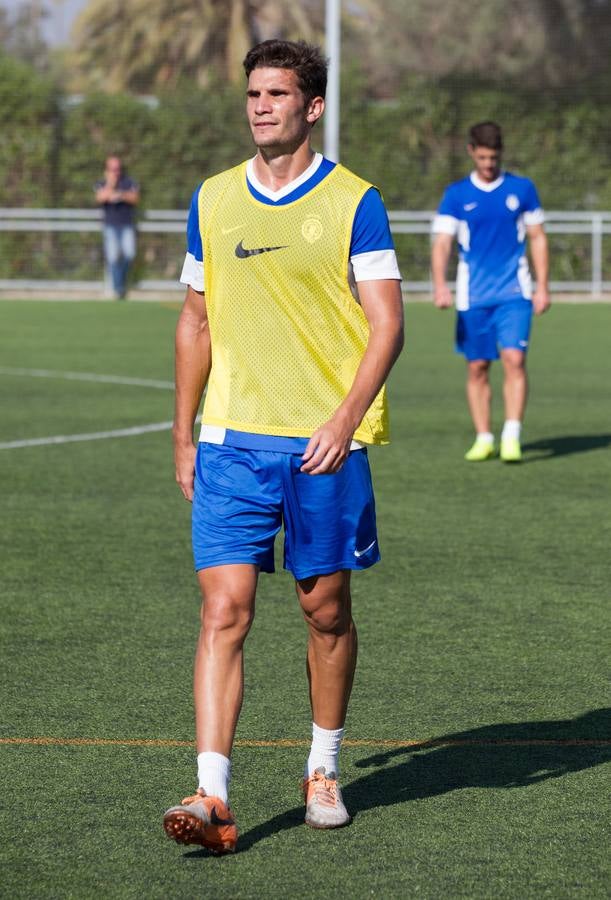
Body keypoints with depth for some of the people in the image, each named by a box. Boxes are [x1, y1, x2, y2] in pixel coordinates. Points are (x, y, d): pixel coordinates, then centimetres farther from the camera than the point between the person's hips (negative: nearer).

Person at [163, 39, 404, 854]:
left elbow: (387, 321, -6)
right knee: (223, 610, -9)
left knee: (326, 611, 8)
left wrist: (346, 418, -19)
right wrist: (183, 435, 14)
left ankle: (323, 771, 27)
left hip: (323, 442, -2)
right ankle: (212, 796, -14)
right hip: (231, 441, 2)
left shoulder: (353, 202, -2)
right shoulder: (212, 201, 9)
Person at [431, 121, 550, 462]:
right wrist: (440, 284, -19)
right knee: (477, 367, 3)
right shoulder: (456, 195, 2)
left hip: (514, 293, -1)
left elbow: (538, 238, 10)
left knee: (514, 359, -14)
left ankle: (512, 437, -15)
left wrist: (543, 287, 4)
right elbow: (442, 243, -3)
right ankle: (484, 439, 14)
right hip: (473, 295, 1)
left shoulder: (522, 189, 5)